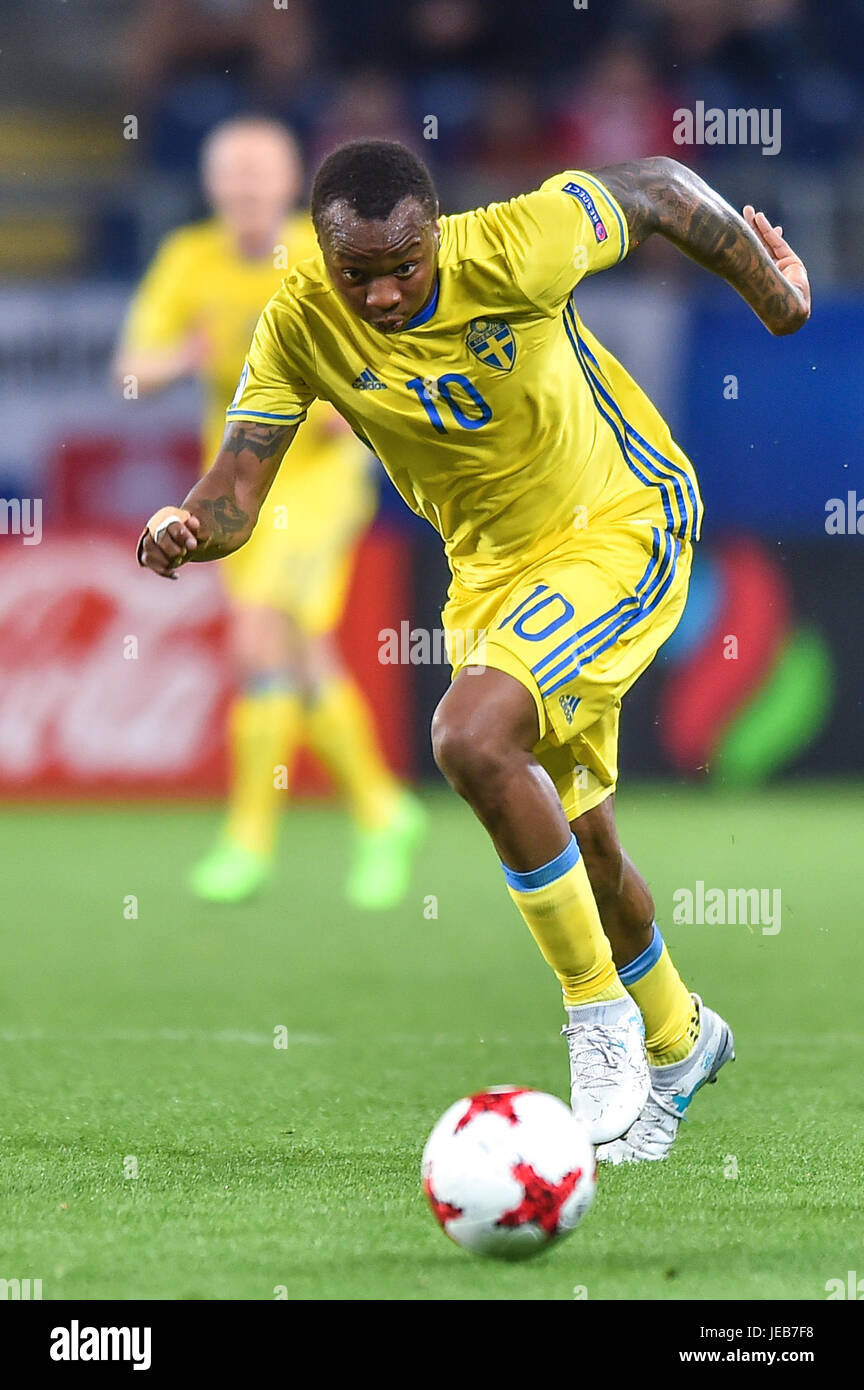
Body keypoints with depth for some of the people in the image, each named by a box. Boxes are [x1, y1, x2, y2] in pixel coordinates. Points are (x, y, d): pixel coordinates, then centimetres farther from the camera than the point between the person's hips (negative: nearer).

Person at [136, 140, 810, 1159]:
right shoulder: (300, 328, -16)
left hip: (624, 524, -6)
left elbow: (656, 189, -10)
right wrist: (186, 529, -41)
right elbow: (237, 485, -17)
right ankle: (676, 1039, 44)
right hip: (489, 570, 6)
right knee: (574, 839, 15)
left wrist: (768, 291, 5)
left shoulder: (515, 250, -27)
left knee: (471, 737, -28)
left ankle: (602, 1018, -12)